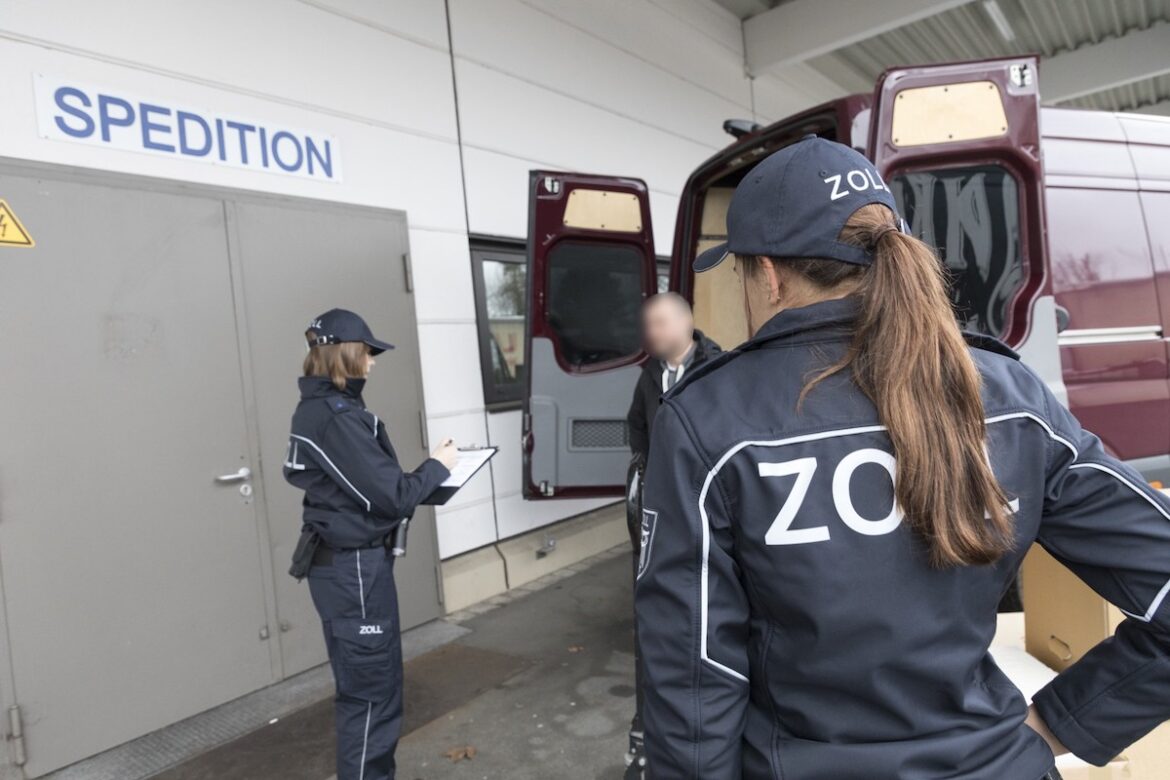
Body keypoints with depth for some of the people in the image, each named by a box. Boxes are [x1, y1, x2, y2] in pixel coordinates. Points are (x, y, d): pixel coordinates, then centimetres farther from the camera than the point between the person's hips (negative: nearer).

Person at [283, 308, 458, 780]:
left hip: (340, 563, 10)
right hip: (354, 568, -10)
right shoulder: (337, 417, -22)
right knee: (371, 689, 4)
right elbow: (390, 497, -23)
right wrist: (437, 467, -8)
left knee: (361, 684, 22)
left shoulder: (315, 409, 9)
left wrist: (420, 480, 6)